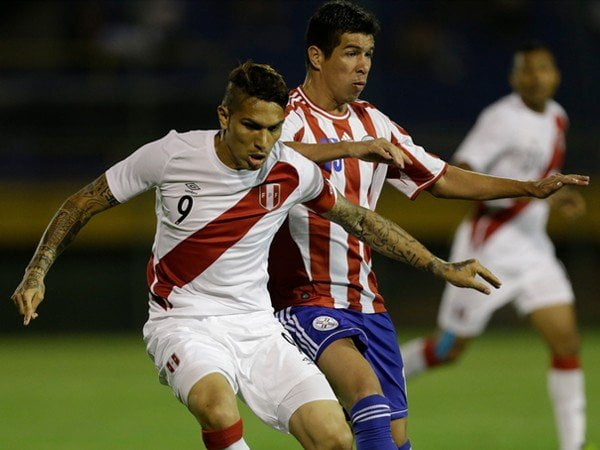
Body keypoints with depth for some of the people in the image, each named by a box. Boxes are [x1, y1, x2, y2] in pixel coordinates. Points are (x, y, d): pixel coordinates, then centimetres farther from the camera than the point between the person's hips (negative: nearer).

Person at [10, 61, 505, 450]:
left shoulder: (293, 172, -5)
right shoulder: (172, 156, -13)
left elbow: (359, 220, 13)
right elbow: (83, 204, 1)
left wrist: (443, 268, 15)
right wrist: (35, 274, -7)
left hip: (257, 327, 4)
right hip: (185, 325, -4)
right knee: (219, 409, -37)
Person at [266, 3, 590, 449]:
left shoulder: (373, 124, 15)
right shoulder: (289, 117, -9)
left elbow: (442, 179, 21)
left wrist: (530, 188, 15)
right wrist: (347, 148, -43)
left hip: (367, 304, 7)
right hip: (306, 300, -7)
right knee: (366, 391, -30)